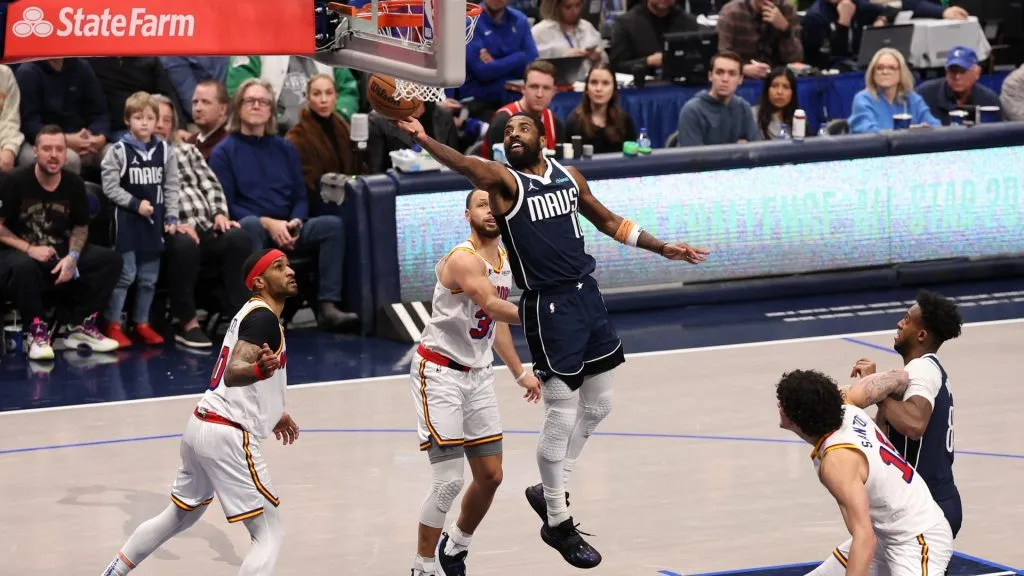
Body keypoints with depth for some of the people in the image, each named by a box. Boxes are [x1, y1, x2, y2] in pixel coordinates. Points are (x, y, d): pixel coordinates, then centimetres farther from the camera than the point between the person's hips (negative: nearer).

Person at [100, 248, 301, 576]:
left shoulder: (253, 313, 17)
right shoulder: (263, 318, -13)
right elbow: (233, 373, -29)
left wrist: (273, 415, 44)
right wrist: (259, 369, -51)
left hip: (202, 425, 10)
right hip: (228, 437, -10)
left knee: (178, 517, 27)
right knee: (268, 534, -8)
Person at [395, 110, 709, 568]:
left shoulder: (569, 176, 9)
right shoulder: (504, 181, -10)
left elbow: (609, 222, 22)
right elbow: (465, 165, -31)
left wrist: (663, 248, 20)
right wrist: (422, 139, -49)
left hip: (586, 294, 7)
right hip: (548, 306, -7)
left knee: (598, 405, 16)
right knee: (561, 417, -3)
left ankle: (548, 489, 34)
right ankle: (557, 523, 12)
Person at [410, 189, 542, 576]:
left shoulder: (504, 260, 9)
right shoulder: (464, 259, -20)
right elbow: (492, 306, -36)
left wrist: (520, 373, 19)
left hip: (478, 375, 8)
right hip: (439, 373, -8)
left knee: (490, 476, 9)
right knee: (449, 480, -11)